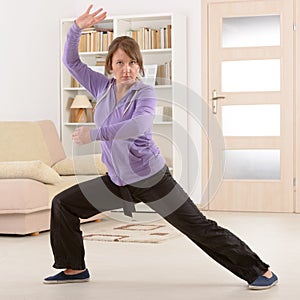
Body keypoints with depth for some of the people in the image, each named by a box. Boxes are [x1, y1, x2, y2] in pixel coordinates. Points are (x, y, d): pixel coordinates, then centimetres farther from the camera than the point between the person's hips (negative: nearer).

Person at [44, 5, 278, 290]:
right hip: (117, 180, 6)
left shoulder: (144, 93, -14)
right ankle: (74, 268, 20)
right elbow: (71, 61, 9)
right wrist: (77, 28, -6)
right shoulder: (103, 87, 4)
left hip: (151, 178, -6)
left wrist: (94, 133, -36)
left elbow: (139, 125, -34)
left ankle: (260, 271, 1)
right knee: (63, 204, 6)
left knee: (199, 227, -7)